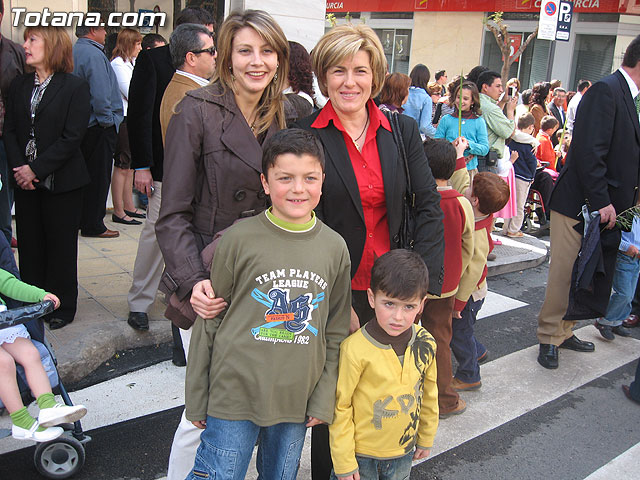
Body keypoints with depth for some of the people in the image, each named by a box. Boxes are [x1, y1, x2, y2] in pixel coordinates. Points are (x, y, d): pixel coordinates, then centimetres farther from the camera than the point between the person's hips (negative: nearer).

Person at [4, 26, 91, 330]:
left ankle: (62, 308, 18)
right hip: (26, 180, 5)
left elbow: (72, 137, -13)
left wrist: (36, 169, -16)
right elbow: (10, 130, 7)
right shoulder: (19, 86, 11)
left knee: (60, 246, 5)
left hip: (61, 181, -5)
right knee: (29, 245, 10)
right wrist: (19, 167, -9)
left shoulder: (75, 87, -6)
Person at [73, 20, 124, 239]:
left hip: (79, 123, 9)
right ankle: (93, 225, 4)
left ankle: (78, 219, 25)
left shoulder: (73, 52, 12)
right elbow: (101, 92, -23)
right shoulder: (93, 54, -15)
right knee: (98, 176, -2)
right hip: (97, 127, -9)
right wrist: (107, 119, -12)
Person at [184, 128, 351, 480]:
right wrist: (196, 399, 0)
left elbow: (336, 332, 7)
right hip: (234, 395, -3)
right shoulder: (239, 239, -9)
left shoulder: (335, 247, 0)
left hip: (298, 400, 3)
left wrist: (324, 399, 4)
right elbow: (208, 322, -3)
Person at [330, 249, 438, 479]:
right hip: (361, 453, -4)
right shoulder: (355, 349, -24)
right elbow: (340, 407, -15)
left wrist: (426, 438, 16)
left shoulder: (425, 344, -9)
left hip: (404, 450, 4)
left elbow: (429, 394, 7)